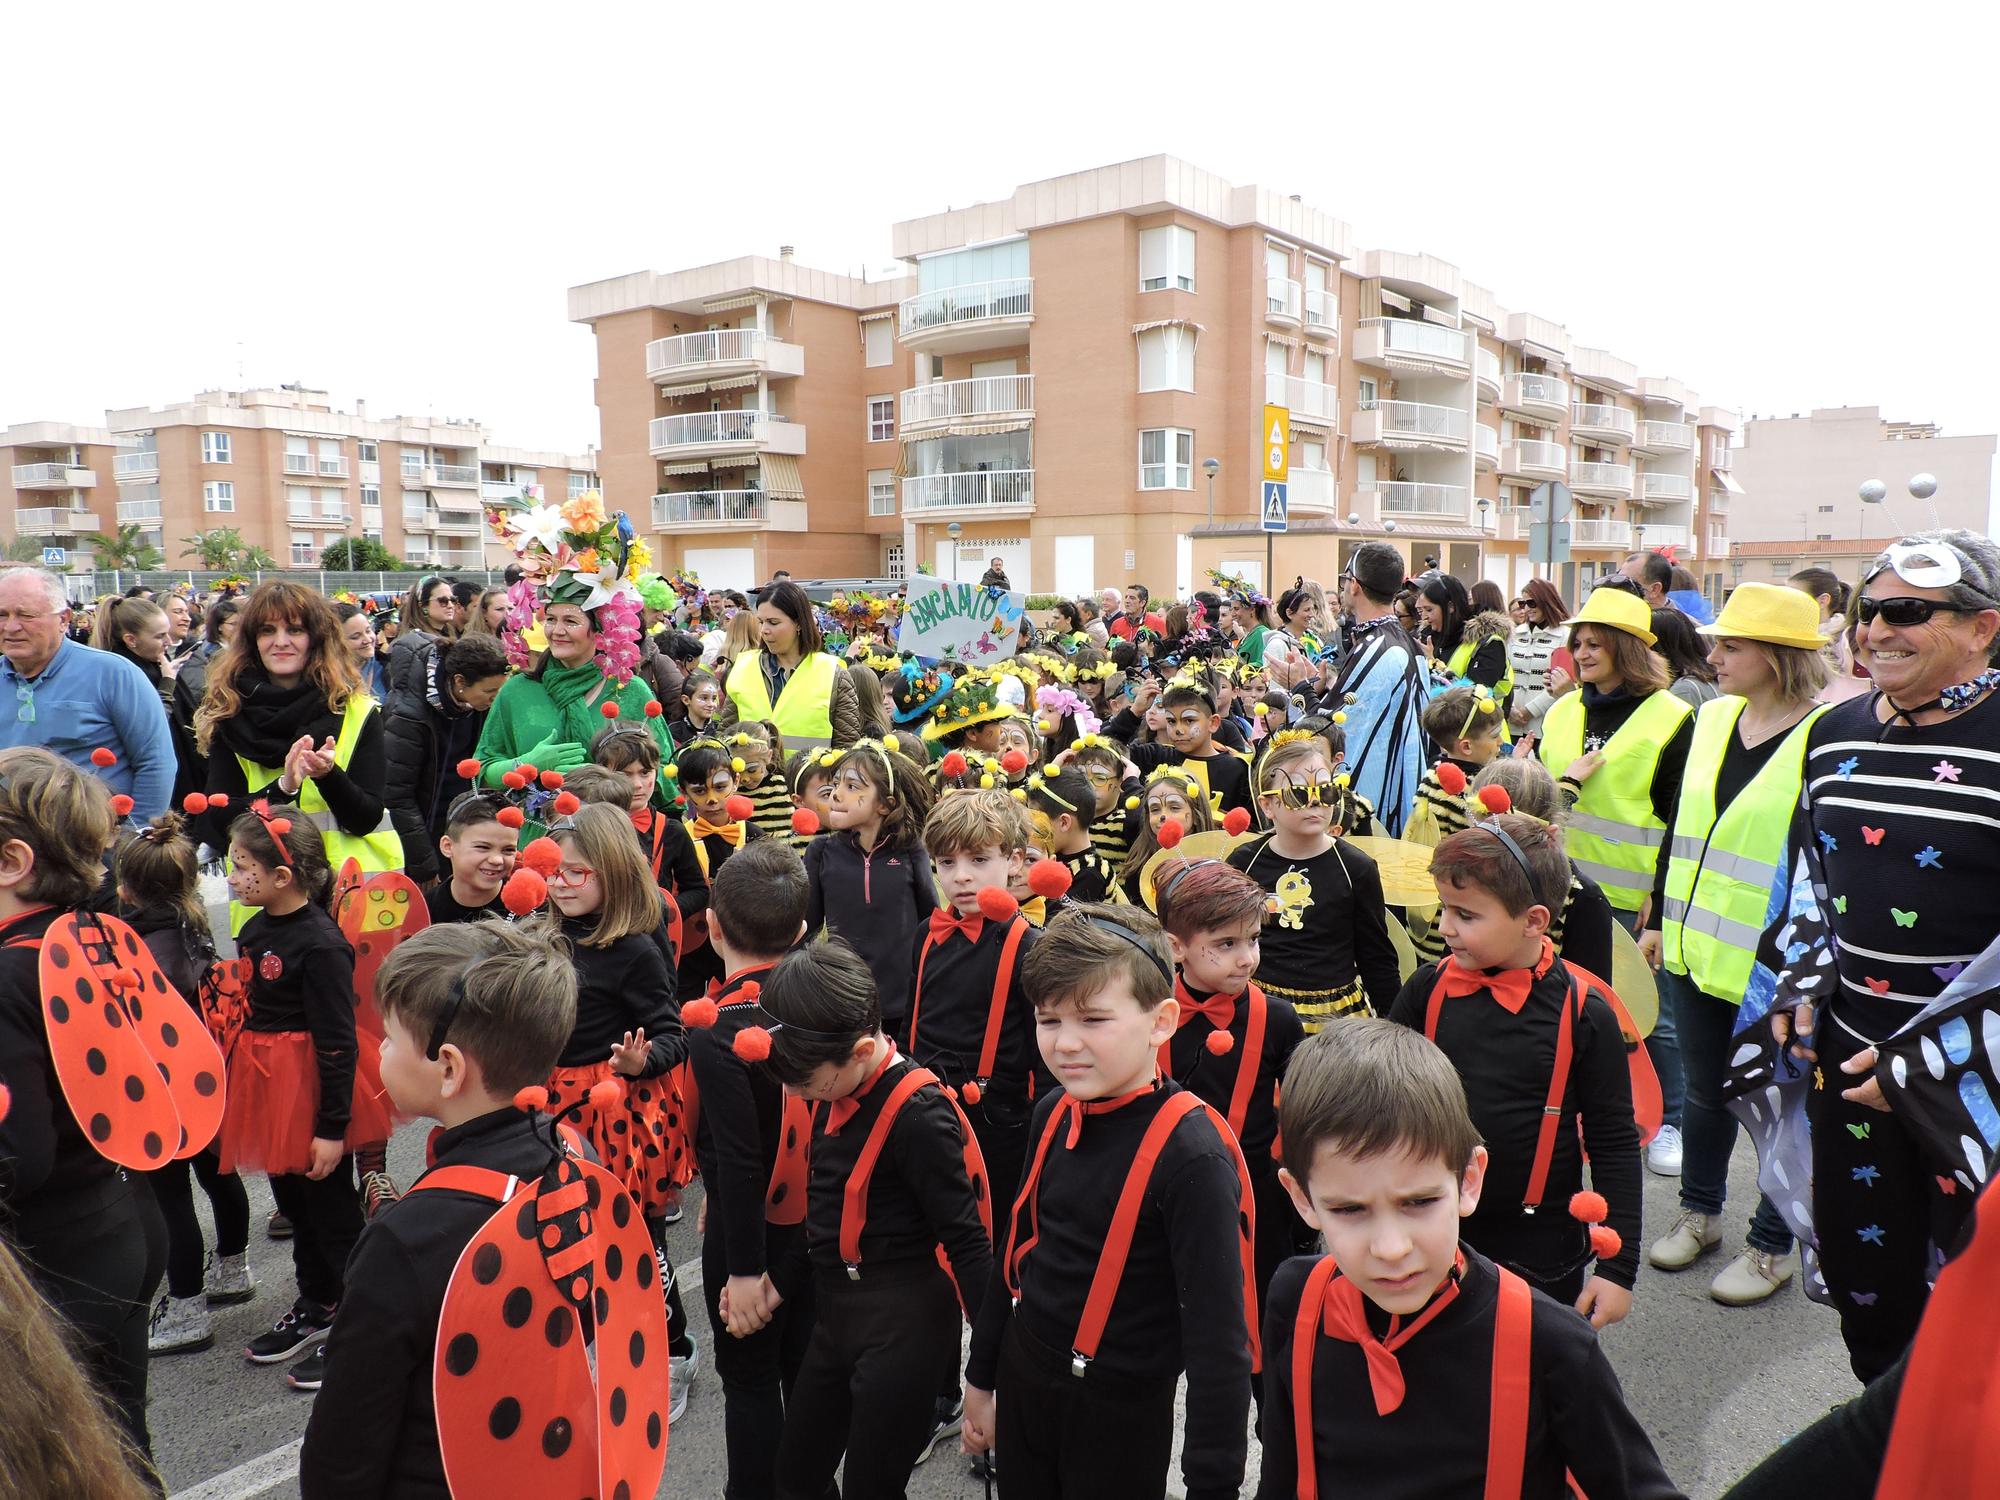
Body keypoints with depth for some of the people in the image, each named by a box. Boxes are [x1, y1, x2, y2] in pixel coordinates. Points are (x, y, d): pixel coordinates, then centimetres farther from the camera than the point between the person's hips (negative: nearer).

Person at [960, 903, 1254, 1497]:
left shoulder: (1192, 1153, -25)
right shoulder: (1054, 1113, -4)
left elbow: (1218, 1333, -23)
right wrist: (981, 1377, 17)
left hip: (1120, 1408, -6)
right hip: (1021, 1379, 6)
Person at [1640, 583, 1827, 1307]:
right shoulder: (1713, 718, 6)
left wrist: (1793, 959, -17)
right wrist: (1659, 918, 16)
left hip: (1771, 966, -6)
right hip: (1695, 949, 6)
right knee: (1703, 1091, 20)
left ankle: (1771, 1246, 29)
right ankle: (1699, 1211, 40)